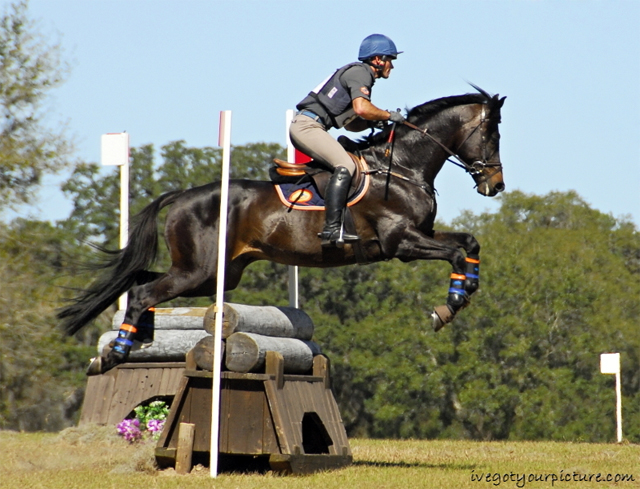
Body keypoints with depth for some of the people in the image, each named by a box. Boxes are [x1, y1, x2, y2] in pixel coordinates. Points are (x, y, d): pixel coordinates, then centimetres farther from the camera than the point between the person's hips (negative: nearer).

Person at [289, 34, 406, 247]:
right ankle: (332, 228, -35)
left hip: (302, 126, 11)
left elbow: (351, 123, 26)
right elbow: (362, 109, -24)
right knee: (344, 166, -23)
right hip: (308, 125, -11)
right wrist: (389, 115, -9)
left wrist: (377, 122, 11)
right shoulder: (360, 72, -7)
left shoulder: (360, 75, 25)